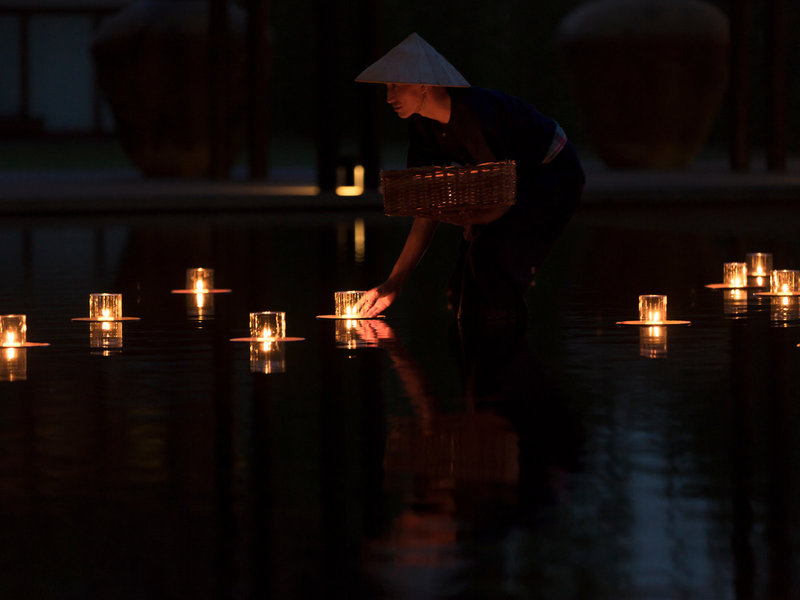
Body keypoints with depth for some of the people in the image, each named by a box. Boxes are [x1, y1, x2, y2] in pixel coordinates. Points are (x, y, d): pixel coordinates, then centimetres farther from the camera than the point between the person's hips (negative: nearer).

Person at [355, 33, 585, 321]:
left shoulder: (474, 114, -33)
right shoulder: (422, 124, -8)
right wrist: (394, 283, -8)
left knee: (491, 255, -26)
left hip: (556, 175, -8)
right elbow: (427, 211, -6)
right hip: (521, 179, 8)